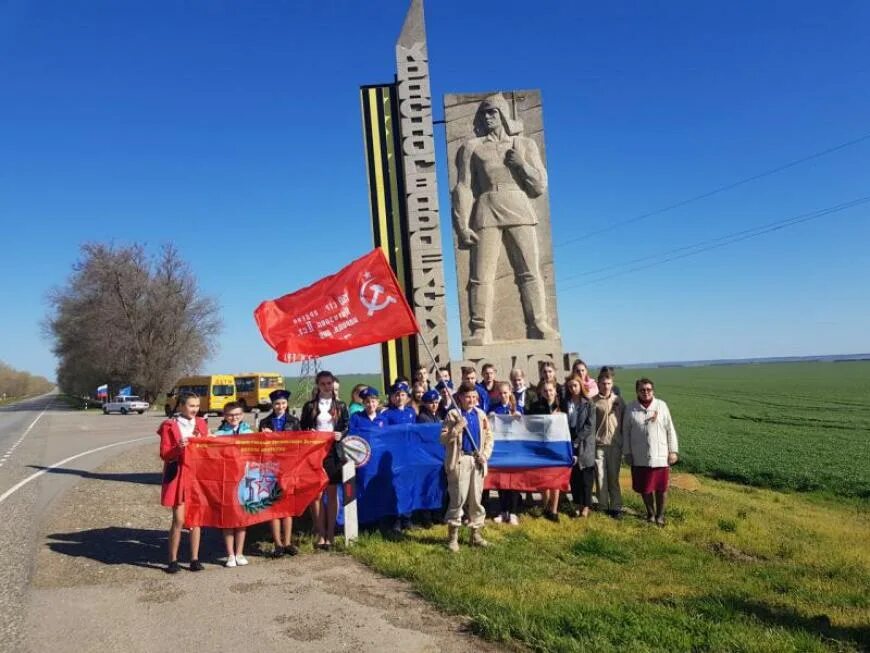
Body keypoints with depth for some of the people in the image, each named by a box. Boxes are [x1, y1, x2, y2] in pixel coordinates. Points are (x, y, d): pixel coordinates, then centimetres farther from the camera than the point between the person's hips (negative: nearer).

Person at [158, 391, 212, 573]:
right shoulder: (169, 426, -4)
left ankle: (195, 559, 15)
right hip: (178, 476, -4)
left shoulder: (201, 424, 8)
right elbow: (164, 454, -7)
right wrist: (178, 448, -25)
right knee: (179, 520, -4)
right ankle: (173, 560, 9)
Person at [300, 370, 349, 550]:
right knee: (316, 494, 0)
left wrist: (340, 435, -12)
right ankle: (321, 534, 9)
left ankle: (330, 534, 11)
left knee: (332, 493, 4)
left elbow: (347, 428, 8)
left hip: (333, 452, 0)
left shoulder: (340, 406, 9)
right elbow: (302, 429, 8)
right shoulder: (309, 406, 7)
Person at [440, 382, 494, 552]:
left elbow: (489, 436, 12)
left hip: (477, 461, 4)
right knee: (459, 498, -3)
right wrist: (457, 428, -19)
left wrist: (485, 454, -2)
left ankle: (476, 533, 22)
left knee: (476, 499, 10)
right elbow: (443, 439, -6)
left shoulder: (481, 414, 9)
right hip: (460, 460, -4)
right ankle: (453, 536, 8)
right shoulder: (453, 414, -4)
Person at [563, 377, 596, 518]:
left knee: (586, 478, 2)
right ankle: (577, 505, 17)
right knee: (573, 477, 7)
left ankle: (586, 506, 10)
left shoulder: (588, 404, -4)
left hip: (585, 445, -3)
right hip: (570, 444, 3)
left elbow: (590, 425, -10)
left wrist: (577, 440, -14)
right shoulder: (565, 403, 7)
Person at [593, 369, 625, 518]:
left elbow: (624, 423, 9)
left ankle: (616, 507, 11)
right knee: (600, 477, 4)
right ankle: (603, 506, 15)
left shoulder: (619, 400, 5)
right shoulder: (593, 401, -2)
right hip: (598, 445, -1)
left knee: (613, 477, 5)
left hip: (615, 444, 1)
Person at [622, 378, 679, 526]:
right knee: (645, 488, 10)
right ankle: (651, 513, 31)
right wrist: (627, 452, 2)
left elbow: (670, 429, 0)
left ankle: (660, 515, 26)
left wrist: (673, 451, -1)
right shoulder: (631, 408, -3)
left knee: (661, 487, 7)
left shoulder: (661, 406, -4)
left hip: (660, 456, -1)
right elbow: (626, 431, 3)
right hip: (640, 457, 1)